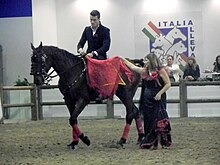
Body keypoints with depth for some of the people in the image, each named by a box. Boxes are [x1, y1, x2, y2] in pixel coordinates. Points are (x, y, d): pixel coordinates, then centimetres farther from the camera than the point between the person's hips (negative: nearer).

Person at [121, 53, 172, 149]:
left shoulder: (161, 70, -7)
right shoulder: (144, 71, 9)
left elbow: (168, 84, -8)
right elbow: (132, 67, 20)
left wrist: (160, 93, -15)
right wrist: (123, 59, 22)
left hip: (158, 99, -6)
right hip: (147, 99, 6)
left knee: (159, 120, -9)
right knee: (148, 121, 5)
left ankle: (165, 142, -3)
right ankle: (150, 143, 11)